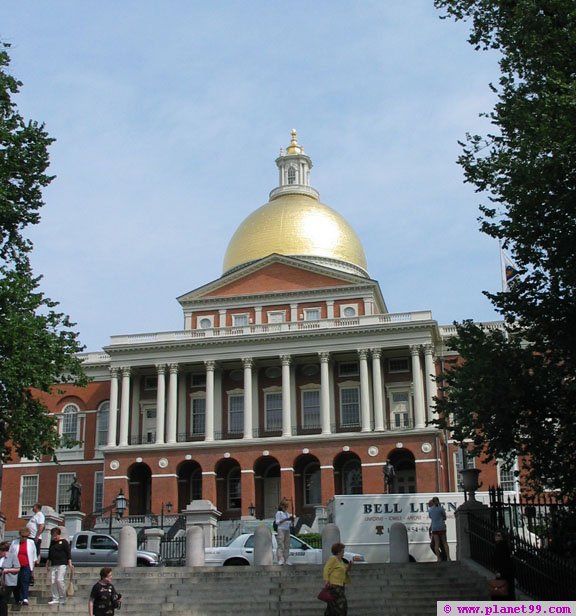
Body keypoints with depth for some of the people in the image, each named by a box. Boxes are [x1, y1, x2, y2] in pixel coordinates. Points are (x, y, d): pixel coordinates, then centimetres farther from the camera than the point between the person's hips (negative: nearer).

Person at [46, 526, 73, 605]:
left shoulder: (64, 542, -2)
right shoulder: (52, 542, 17)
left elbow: (68, 553, -4)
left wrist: (70, 563, -11)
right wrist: (48, 563, 26)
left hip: (62, 564, -7)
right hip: (53, 565, 7)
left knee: (60, 580, -14)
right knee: (53, 581, 2)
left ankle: (63, 599, -4)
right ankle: (55, 599, 8)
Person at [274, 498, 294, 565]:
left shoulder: (288, 514, 18)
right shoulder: (279, 513, 1)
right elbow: (277, 522, -9)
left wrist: (292, 520, -1)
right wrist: (285, 519, -16)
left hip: (287, 530, 6)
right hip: (281, 530, -6)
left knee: (287, 546, 3)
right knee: (281, 545, -11)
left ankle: (286, 560, 5)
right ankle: (280, 560, -13)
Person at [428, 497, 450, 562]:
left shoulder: (430, 510, 2)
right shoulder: (441, 508, -6)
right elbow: (444, 517, 4)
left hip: (434, 528, 1)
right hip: (442, 527, -1)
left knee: (436, 543, 3)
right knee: (445, 543, 7)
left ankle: (438, 558, -1)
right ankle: (448, 557, 3)